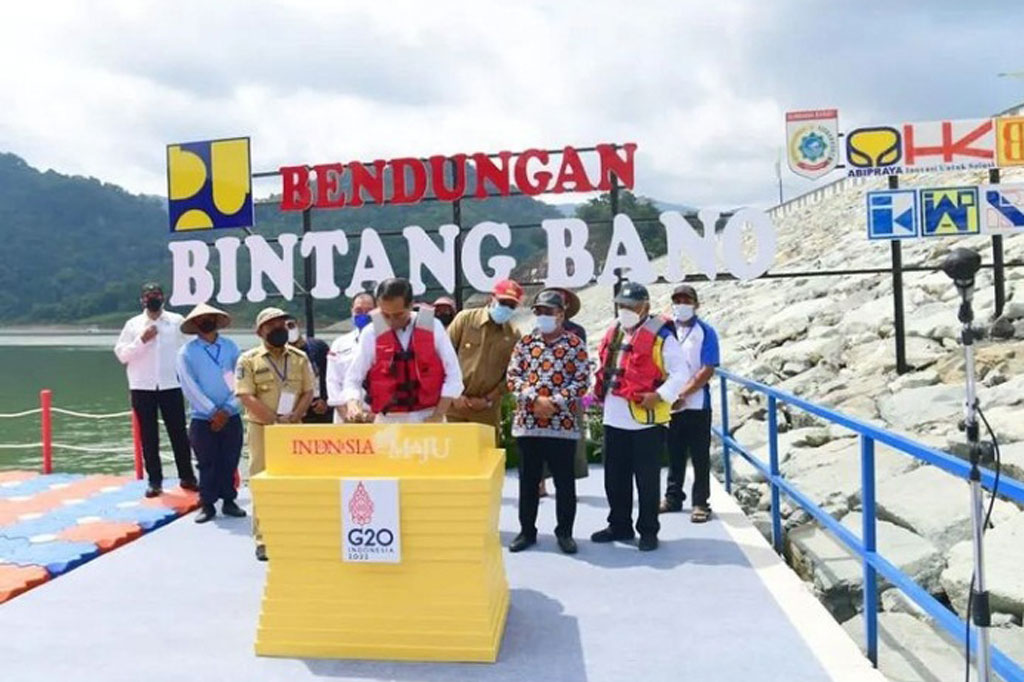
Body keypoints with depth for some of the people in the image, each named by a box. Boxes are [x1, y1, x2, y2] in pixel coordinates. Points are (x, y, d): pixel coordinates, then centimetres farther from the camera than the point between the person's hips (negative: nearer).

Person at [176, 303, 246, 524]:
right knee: (207, 464, 5)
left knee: (230, 462, 8)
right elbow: (189, 387, -8)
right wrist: (213, 412, -12)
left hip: (231, 417, 2)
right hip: (202, 419, -2)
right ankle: (207, 505, 17)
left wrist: (227, 409, -10)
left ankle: (229, 501, 22)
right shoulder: (187, 352, -2)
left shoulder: (230, 347, 3)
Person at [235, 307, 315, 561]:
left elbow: (308, 392, 5)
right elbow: (246, 397, -9)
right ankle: (263, 540, 7)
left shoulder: (300, 357, 8)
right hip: (262, 428, -3)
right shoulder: (249, 359, -1)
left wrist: (293, 417, -11)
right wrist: (275, 419, -15)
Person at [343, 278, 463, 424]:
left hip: (429, 418, 0)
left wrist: (437, 416, -8)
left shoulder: (432, 327, -3)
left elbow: (453, 376, -1)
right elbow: (353, 379, -1)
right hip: (388, 421, 0)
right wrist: (353, 404, -23)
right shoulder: (371, 333, -4)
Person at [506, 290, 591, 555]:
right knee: (528, 481, 11)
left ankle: (564, 532, 20)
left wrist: (555, 402, -14)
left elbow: (581, 380, -5)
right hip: (527, 423, 2)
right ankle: (527, 530, 23)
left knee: (564, 482, 6)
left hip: (563, 423, -2)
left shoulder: (575, 344, 1)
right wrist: (535, 399, -12)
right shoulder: (525, 343, 8)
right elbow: (513, 377, 2)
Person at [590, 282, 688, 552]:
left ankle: (648, 531, 18)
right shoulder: (613, 332, 12)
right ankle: (619, 525, 30)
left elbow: (680, 372, -11)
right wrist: (601, 390, 11)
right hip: (614, 417, 7)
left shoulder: (660, 334, -9)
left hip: (646, 418, -7)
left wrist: (660, 396, -20)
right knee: (615, 476, 15)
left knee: (646, 478, 4)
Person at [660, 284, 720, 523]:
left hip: (696, 405, -4)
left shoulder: (705, 332, -5)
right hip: (669, 405, 4)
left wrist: (683, 395, -16)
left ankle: (701, 502, 12)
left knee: (700, 456, 4)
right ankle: (673, 497, 25)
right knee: (674, 454, 14)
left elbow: (707, 371, -11)